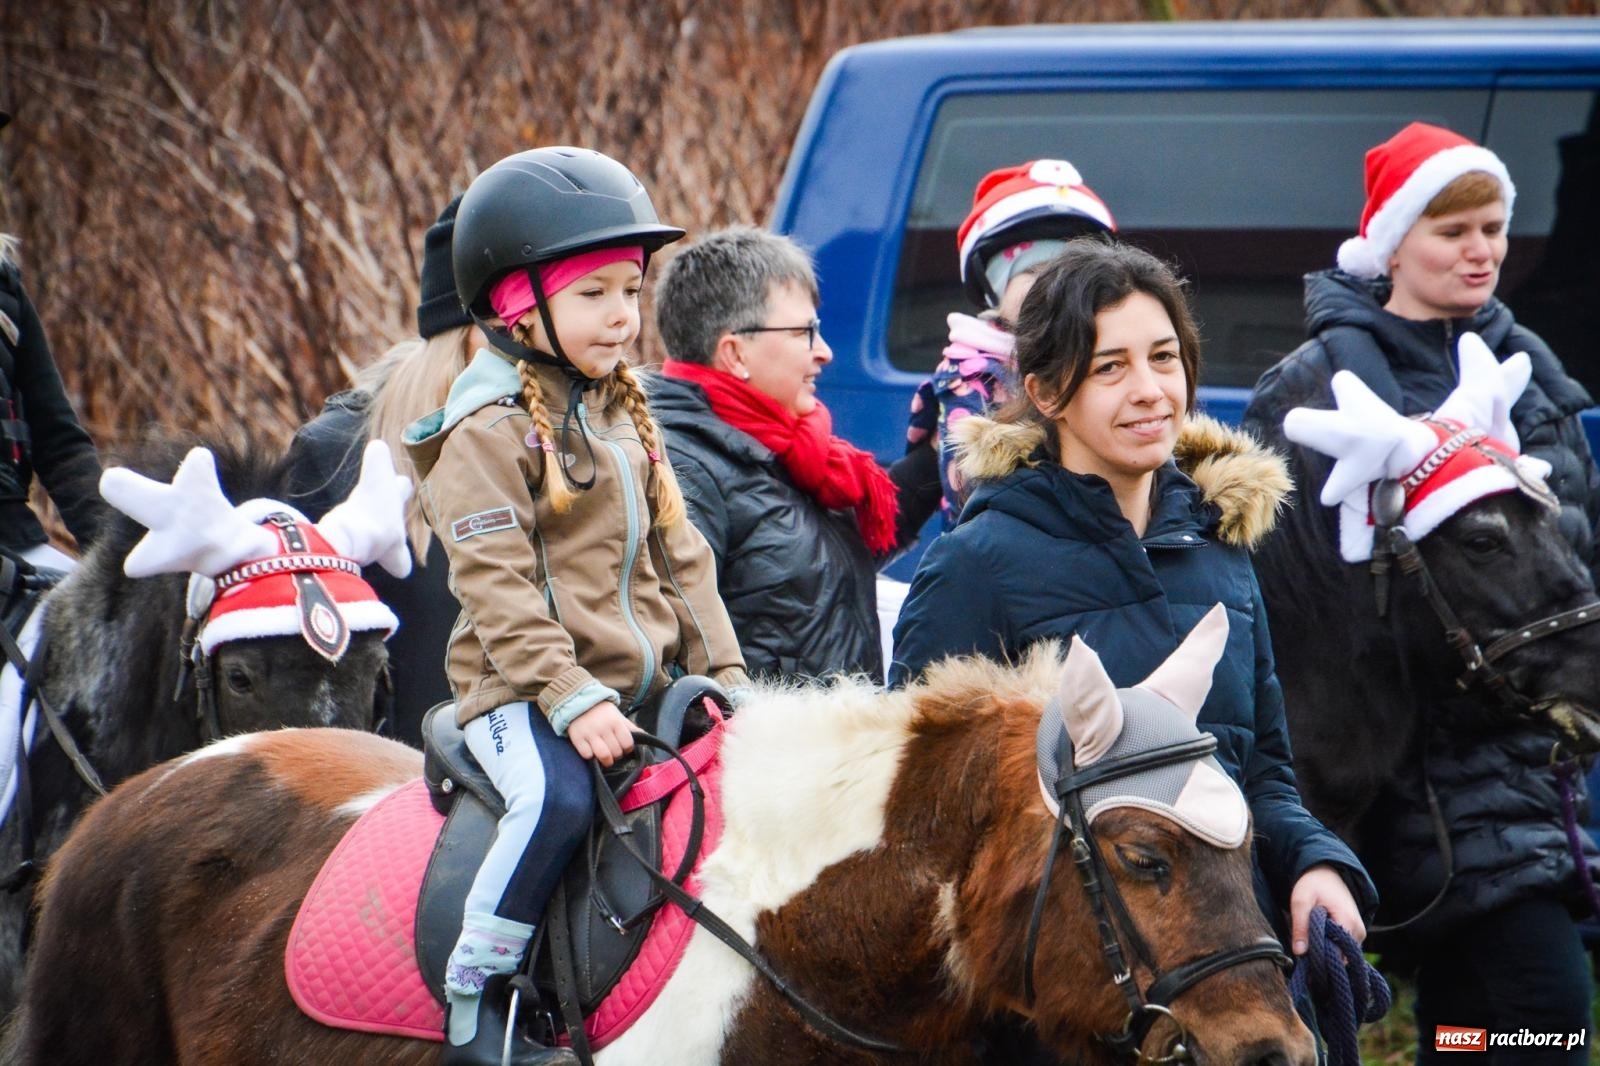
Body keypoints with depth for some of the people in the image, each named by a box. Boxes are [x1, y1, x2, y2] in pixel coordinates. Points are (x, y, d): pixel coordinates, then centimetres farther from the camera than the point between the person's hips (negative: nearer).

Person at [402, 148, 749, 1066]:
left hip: (643, 686, 7)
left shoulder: (627, 416, 17)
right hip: (521, 690, -7)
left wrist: (723, 673, 7)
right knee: (558, 795, -33)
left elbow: (681, 559, 19)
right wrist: (572, 699, -24)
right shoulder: (489, 430, -8)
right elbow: (498, 587, -16)